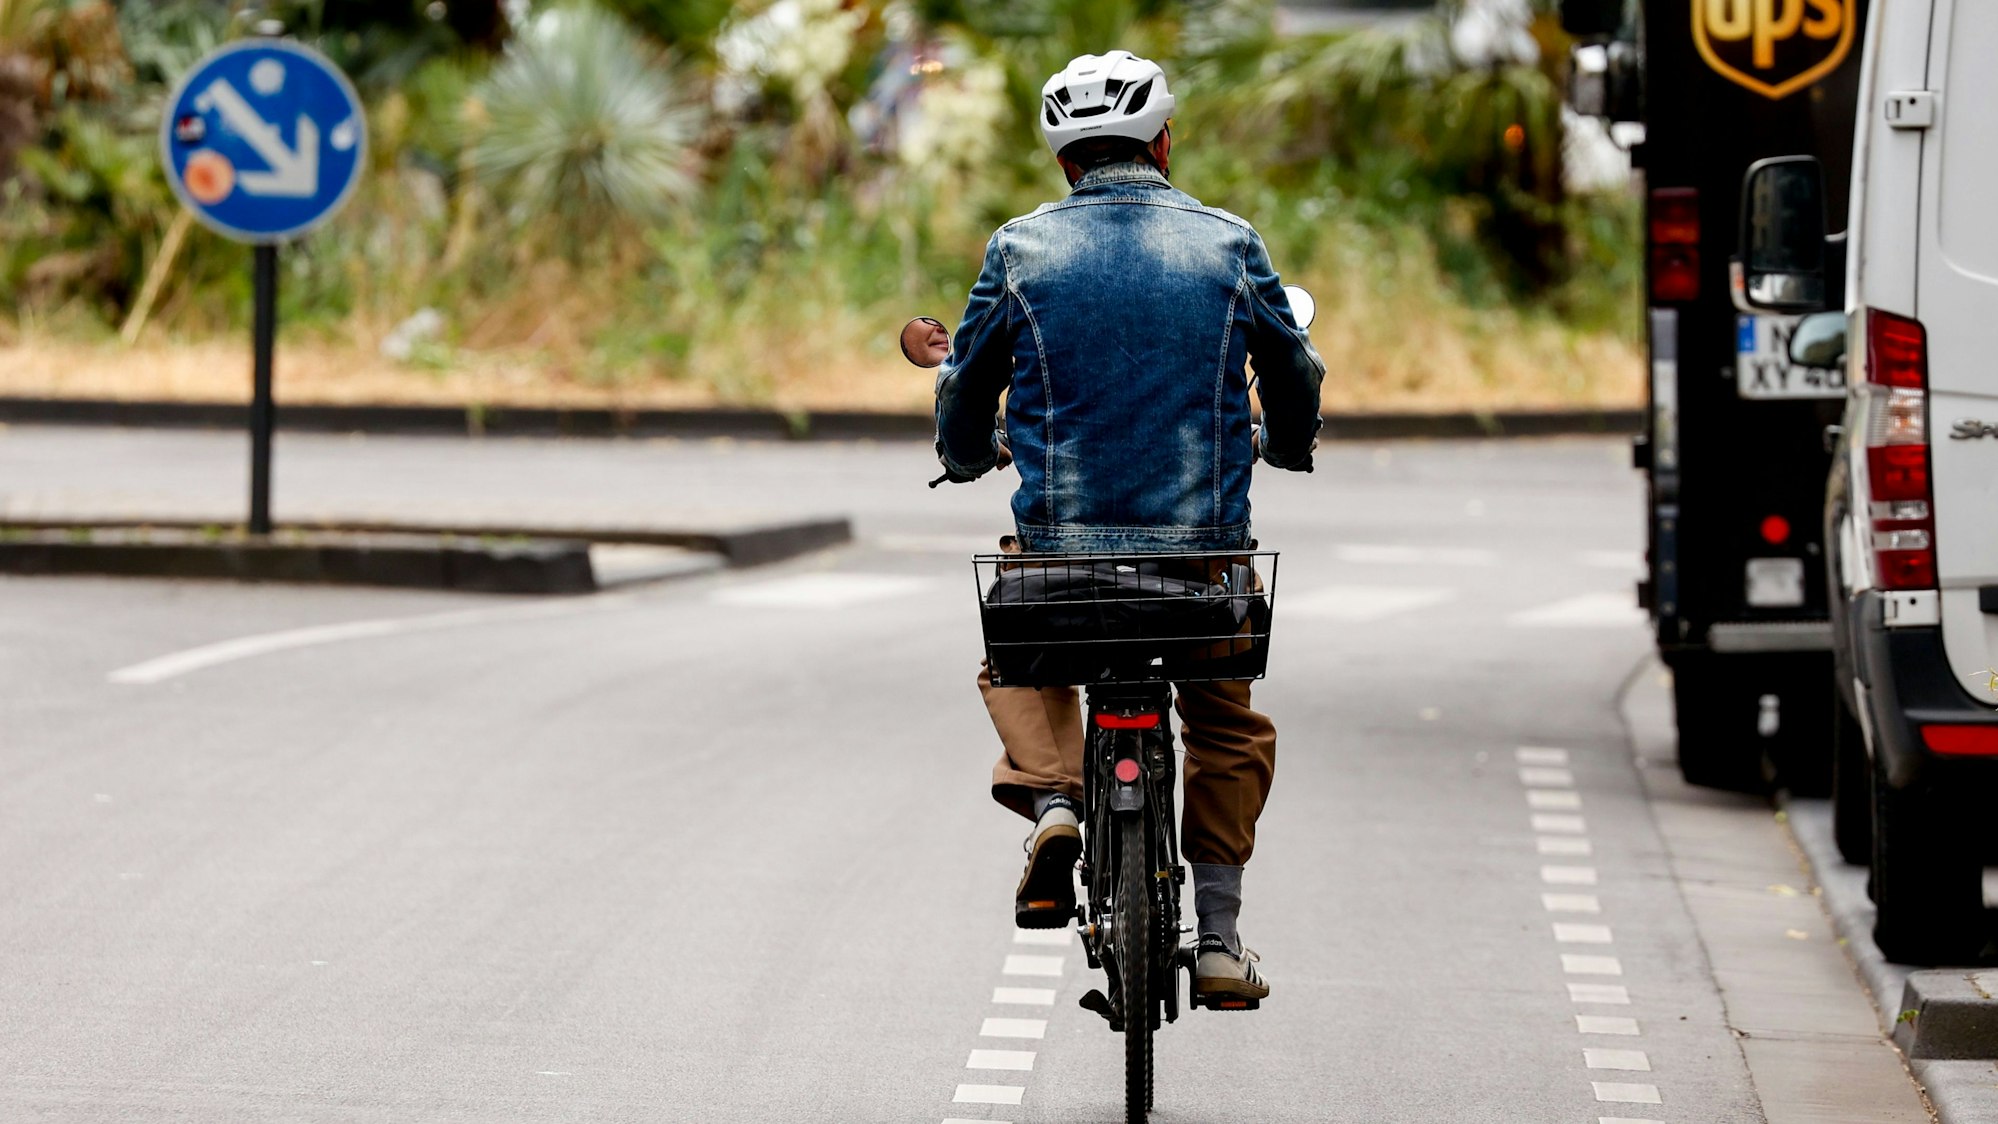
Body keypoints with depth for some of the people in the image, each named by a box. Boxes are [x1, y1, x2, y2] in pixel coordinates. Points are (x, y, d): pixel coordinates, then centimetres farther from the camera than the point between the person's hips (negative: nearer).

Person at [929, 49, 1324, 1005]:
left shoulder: (1020, 249, 0)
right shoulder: (1228, 245, 2)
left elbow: (966, 392, 11)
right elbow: (1294, 379, 15)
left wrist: (971, 456, 35)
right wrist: (1284, 446, 38)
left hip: (1059, 538, 0)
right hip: (1205, 545, 0)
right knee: (1227, 725, 22)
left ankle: (1051, 799, 3)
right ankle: (1218, 936, 13)